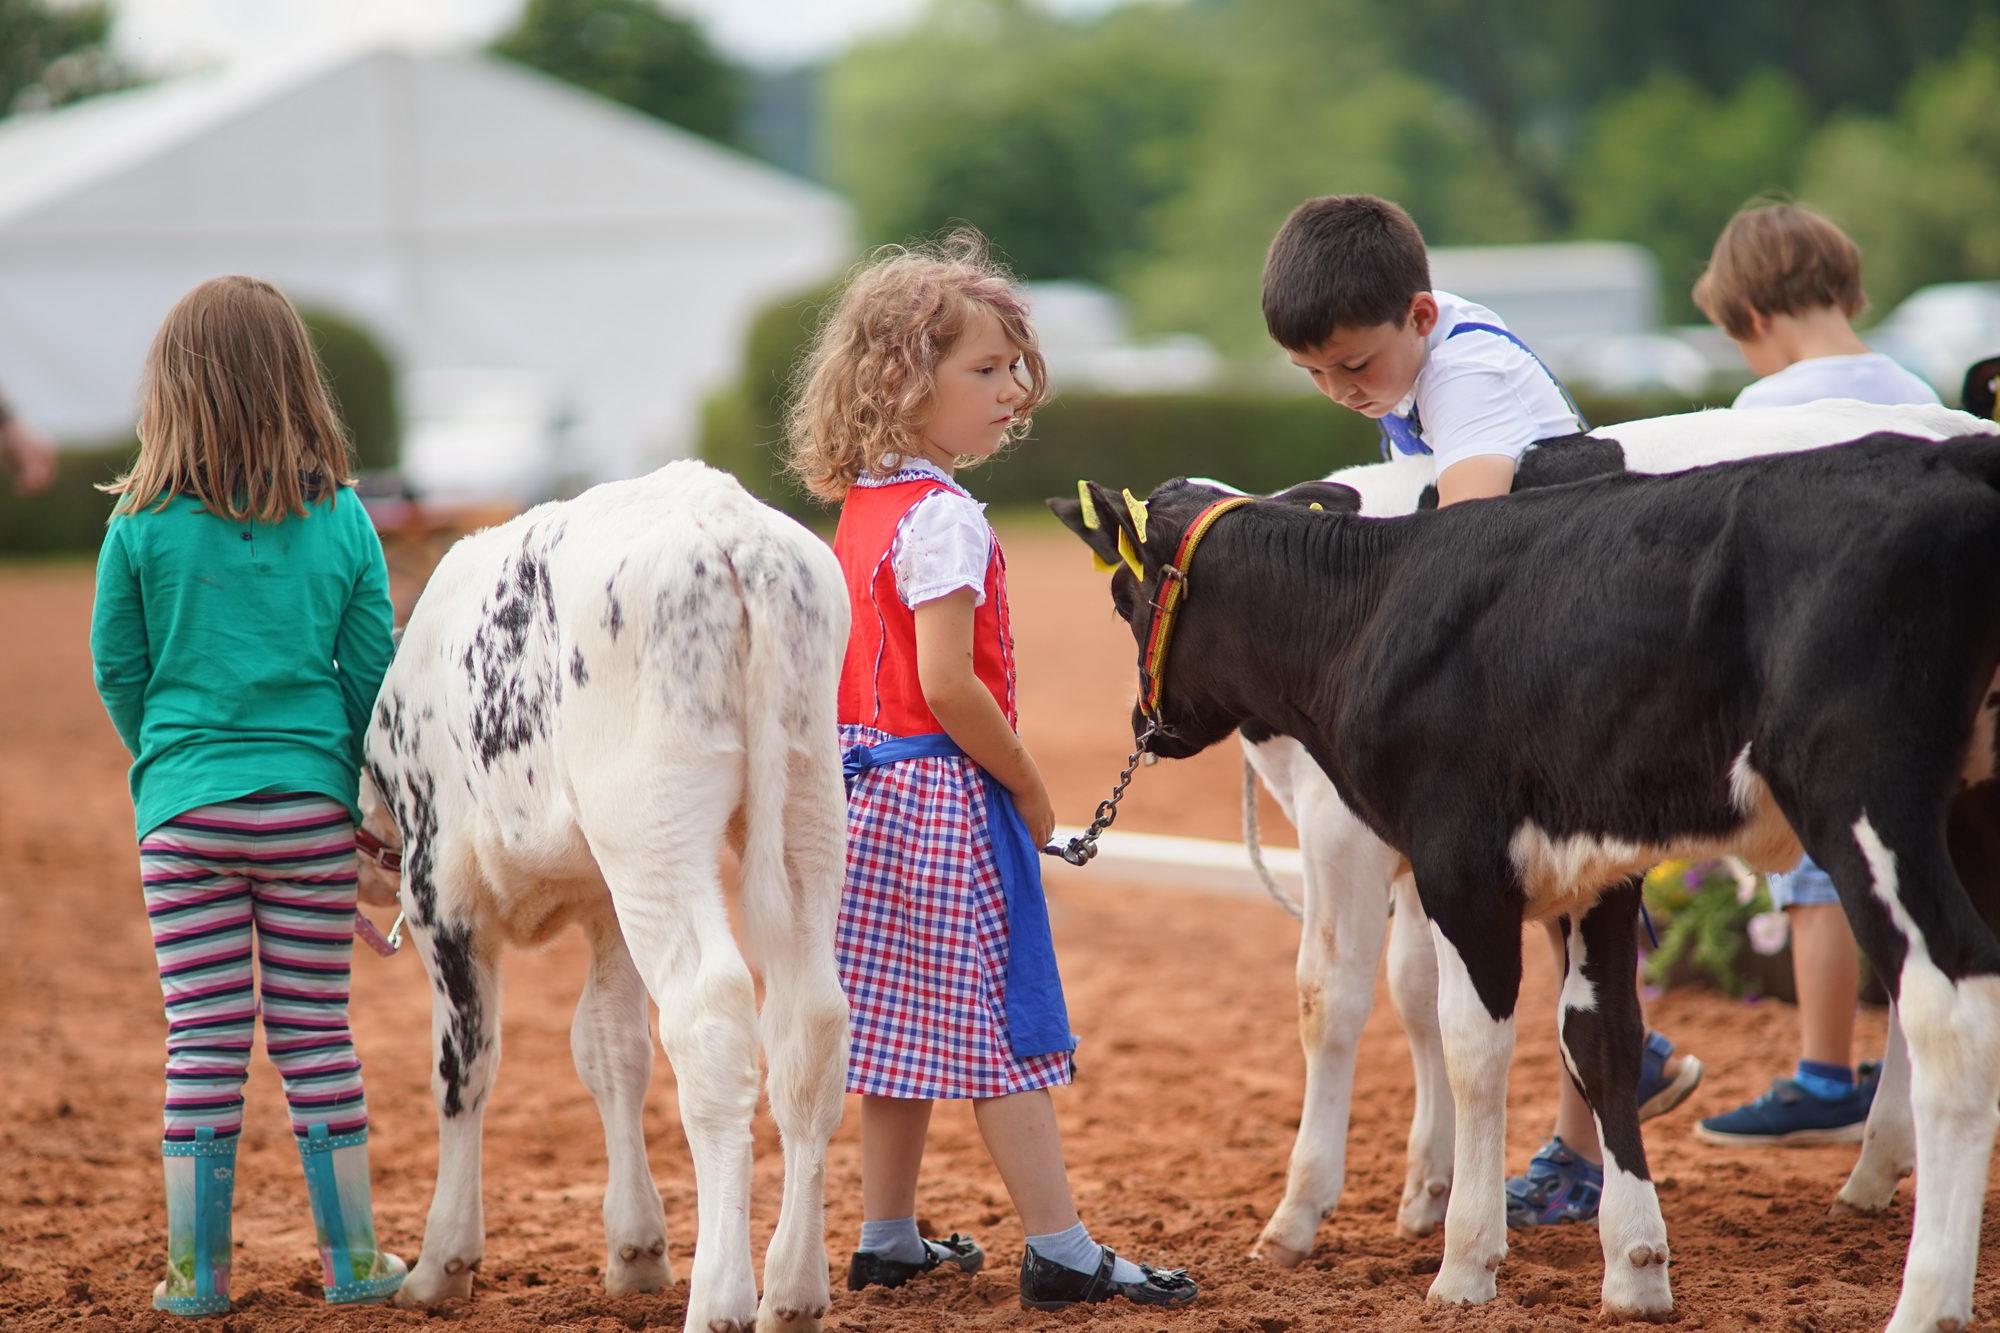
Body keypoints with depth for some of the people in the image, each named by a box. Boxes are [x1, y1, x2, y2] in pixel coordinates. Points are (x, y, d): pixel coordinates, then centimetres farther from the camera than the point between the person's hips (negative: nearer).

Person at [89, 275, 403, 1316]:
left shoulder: (142, 526, -6)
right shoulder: (341, 521, -2)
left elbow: (117, 667, 1)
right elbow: (371, 671, 0)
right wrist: (363, 795, 12)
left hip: (184, 804, -1)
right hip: (311, 802, 1)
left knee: (201, 1043, 4)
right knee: (316, 1034, 9)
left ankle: (197, 1271, 7)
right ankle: (351, 1259, 14)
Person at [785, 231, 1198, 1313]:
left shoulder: (862, 510, 11)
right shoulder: (944, 519, -18)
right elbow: (948, 685, -24)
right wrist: (1027, 785, -11)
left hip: (872, 792, 9)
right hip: (946, 794, -9)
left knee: (907, 1020, 15)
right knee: (999, 1029, -6)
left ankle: (886, 1238, 21)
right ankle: (1061, 1253, -3)